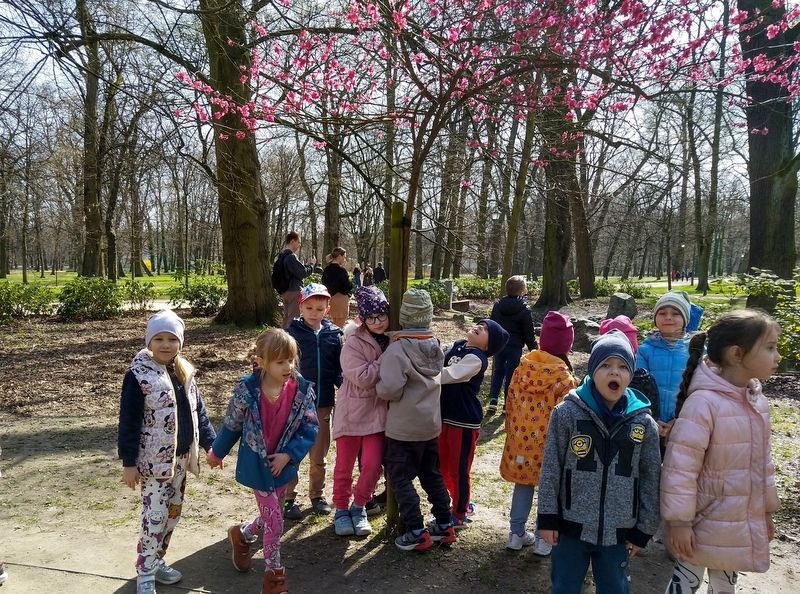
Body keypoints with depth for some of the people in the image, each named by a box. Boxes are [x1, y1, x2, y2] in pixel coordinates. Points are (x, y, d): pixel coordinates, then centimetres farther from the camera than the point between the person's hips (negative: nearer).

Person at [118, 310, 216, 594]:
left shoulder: (185, 372, 6)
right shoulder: (138, 375, -13)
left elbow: (198, 411, 11)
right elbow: (128, 422, -13)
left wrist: (211, 443, 5)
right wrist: (129, 462, -13)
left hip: (181, 456, 7)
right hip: (153, 460, -7)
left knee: (173, 512, 15)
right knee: (155, 515, -3)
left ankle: (157, 561, 31)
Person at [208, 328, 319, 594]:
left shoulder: (302, 389, -14)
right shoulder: (247, 389, -20)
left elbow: (309, 428, -7)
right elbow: (232, 425, -5)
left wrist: (289, 455, -16)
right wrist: (217, 452, 8)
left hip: (284, 464, 4)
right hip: (257, 464, -4)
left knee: (270, 517, 20)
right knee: (275, 522, -1)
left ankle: (241, 535, 52)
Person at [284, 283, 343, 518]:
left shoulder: (334, 334, 1)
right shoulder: (292, 333, -7)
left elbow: (339, 368, 7)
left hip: (323, 405, 3)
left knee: (319, 456, 16)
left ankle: (317, 495, 33)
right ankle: (288, 498, 22)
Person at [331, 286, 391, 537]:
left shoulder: (393, 340, 1)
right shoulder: (353, 343, -14)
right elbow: (363, 378, -22)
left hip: (378, 412, 3)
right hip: (352, 411, -3)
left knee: (373, 464, -2)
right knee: (344, 465, 9)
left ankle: (359, 507, 23)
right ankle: (341, 509, 30)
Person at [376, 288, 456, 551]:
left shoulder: (398, 348, -21)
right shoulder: (434, 344, 2)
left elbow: (390, 389, -27)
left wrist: (378, 386, -7)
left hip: (404, 426, -7)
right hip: (431, 422, 7)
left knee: (400, 477, 6)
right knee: (432, 474, 18)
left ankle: (417, 532, 7)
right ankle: (444, 526, 25)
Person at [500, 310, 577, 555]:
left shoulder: (522, 367, -4)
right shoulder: (563, 376, -17)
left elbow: (510, 404, 3)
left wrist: (512, 431, 16)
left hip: (520, 439, 4)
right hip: (548, 442, -4)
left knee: (522, 485, 18)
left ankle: (516, 534, 27)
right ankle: (543, 539, 21)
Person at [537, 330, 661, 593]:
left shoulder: (644, 422, -4)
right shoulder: (567, 412, -10)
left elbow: (650, 480, 3)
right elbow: (551, 468, -5)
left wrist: (643, 529, 4)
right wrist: (548, 517, -6)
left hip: (618, 532, 2)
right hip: (571, 526, -1)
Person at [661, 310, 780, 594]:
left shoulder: (758, 400, 1)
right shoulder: (704, 402, -25)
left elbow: (762, 460, 13)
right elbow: (680, 466, -23)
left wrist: (766, 509, 18)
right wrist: (679, 521, -20)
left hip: (744, 523, 7)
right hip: (706, 522, -7)